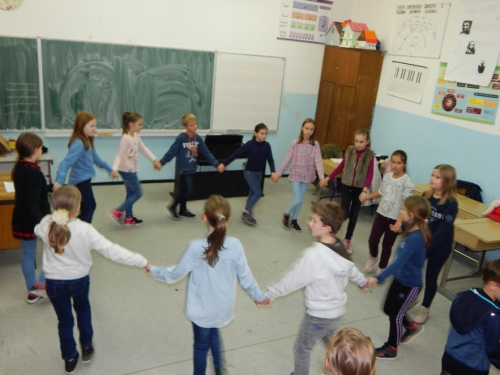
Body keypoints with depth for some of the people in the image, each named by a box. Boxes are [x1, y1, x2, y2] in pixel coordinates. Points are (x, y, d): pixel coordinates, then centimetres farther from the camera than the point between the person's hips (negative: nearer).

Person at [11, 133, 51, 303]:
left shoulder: (18, 168, 4)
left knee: (28, 254, 16)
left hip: (21, 219, 8)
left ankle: (32, 291, 28)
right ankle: (41, 283, 6)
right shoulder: (34, 173, -22)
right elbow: (33, 202, -26)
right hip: (35, 219, -8)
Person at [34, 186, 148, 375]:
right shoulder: (85, 230, -27)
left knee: (64, 320, 19)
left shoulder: (46, 225, -18)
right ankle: (87, 347, 42)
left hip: (54, 282, 1)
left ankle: (69, 359, 34)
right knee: (83, 310, 29)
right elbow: (111, 250, -28)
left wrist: (55, 215, 21)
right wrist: (141, 261, -24)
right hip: (79, 280, -1)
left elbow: (37, 231, 9)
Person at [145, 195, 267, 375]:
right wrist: (259, 296, 10)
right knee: (213, 332, 33)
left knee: (201, 344, 22)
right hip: (223, 308, 3)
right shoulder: (235, 245, -19)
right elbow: (245, 277, -8)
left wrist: (153, 270, 7)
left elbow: (175, 274, -11)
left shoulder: (196, 247, -26)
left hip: (202, 309, -3)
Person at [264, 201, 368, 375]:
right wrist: (363, 281, 35)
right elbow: (351, 269, 12)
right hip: (338, 311, 7)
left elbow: (292, 279, -22)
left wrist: (269, 294, -8)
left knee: (301, 350, 17)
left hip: (319, 316, -7)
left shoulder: (314, 255, -31)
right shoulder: (340, 248, -7)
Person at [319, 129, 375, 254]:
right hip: (346, 185, 1)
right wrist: (327, 178, 10)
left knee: (353, 215, 10)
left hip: (359, 188, 0)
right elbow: (341, 166, 8)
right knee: (344, 213, -5)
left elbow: (370, 174, -13)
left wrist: (365, 189, -27)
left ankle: (347, 240, 28)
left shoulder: (370, 155, -11)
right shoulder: (349, 151, -4)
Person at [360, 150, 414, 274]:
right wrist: (367, 196, 26)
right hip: (381, 214, 4)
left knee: (387, 245, 8)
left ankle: (381, 268, 28)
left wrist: (399, 222, -29)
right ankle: (373, 257, 38)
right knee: (372, 240, 6)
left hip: (394, 218, -4)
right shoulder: (387, 177, 1)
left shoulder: (407, 182, -16)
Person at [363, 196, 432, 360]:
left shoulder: (415, 238, -31)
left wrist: (377, 279, -38)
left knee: (395, 315, 10)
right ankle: (412, 327, 48)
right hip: (400, 279, 8)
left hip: (410, 284, -8)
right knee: (388, 309, 22)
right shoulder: (412, 231, -4)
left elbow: (399, 263, -36)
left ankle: (391, 349, 33)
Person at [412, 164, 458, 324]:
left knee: (431, 277, 12)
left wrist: (426, 246, -27)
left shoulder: (451, 204, -20)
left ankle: (425, 308, 33)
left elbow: (443, 230, -23)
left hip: (439, 247, -4)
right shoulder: (426, 196, -4)